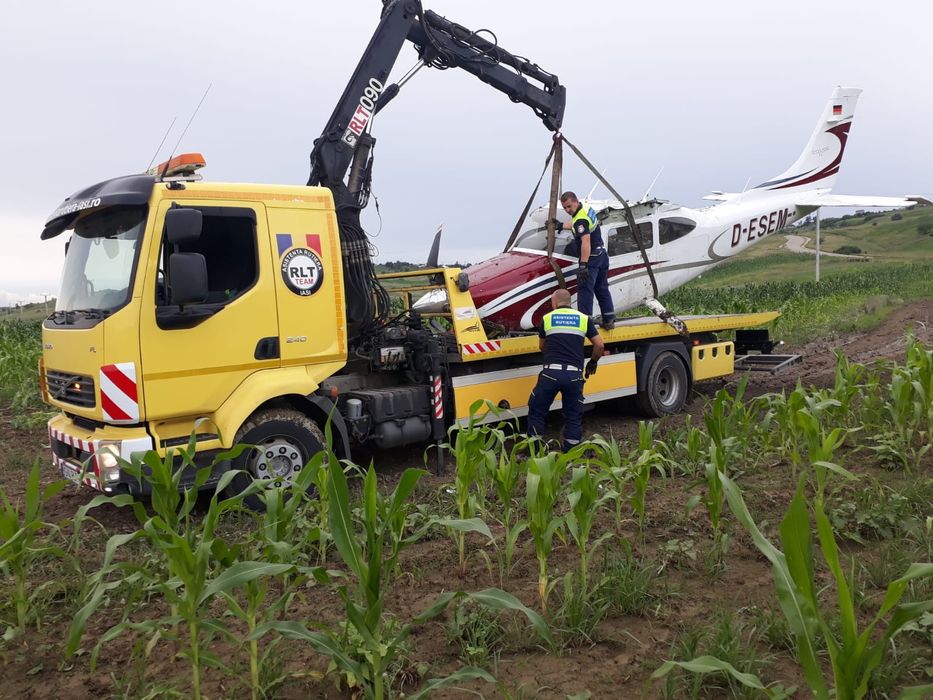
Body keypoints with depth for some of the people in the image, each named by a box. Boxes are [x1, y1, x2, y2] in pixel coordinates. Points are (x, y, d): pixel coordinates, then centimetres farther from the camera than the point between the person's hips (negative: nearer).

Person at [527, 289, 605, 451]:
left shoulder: (547, 318, 11)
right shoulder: (584, 319, 11)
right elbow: (600, 345, 8)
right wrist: (593, 362, 27)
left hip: (551, 372, -1)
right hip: (574, 375, 1)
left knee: (536, 410, 14)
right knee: (574, 416, 14)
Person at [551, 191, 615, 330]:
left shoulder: (580, 219, -22)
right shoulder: (587, 208, 10)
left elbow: (586, 242, -32)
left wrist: (583, 265, -36)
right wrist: (561, 225, 40)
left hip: (591, 258, -10)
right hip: (602, 255, 10)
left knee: (585, 290, -7)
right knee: (602, 289, 16)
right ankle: (609, 320, 20)